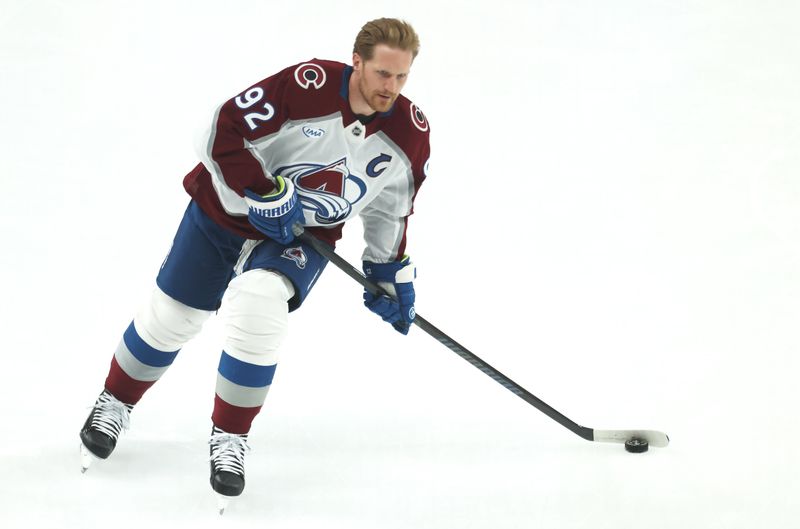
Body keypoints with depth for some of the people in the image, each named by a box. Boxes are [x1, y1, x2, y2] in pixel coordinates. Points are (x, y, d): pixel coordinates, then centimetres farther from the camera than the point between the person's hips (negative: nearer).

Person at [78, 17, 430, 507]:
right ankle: (116, 403, 38)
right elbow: (223, 133, -23)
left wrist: (394, 274, 10)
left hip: (304, 237, 1)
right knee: (172, 316, 8)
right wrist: (265, 195, -26)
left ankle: (231, 437, -8)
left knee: (259, 306, -27)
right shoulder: (307, 85, -27)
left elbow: (391, 209, 6)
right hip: (227, 208, -1)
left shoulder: (411, 132, -12)